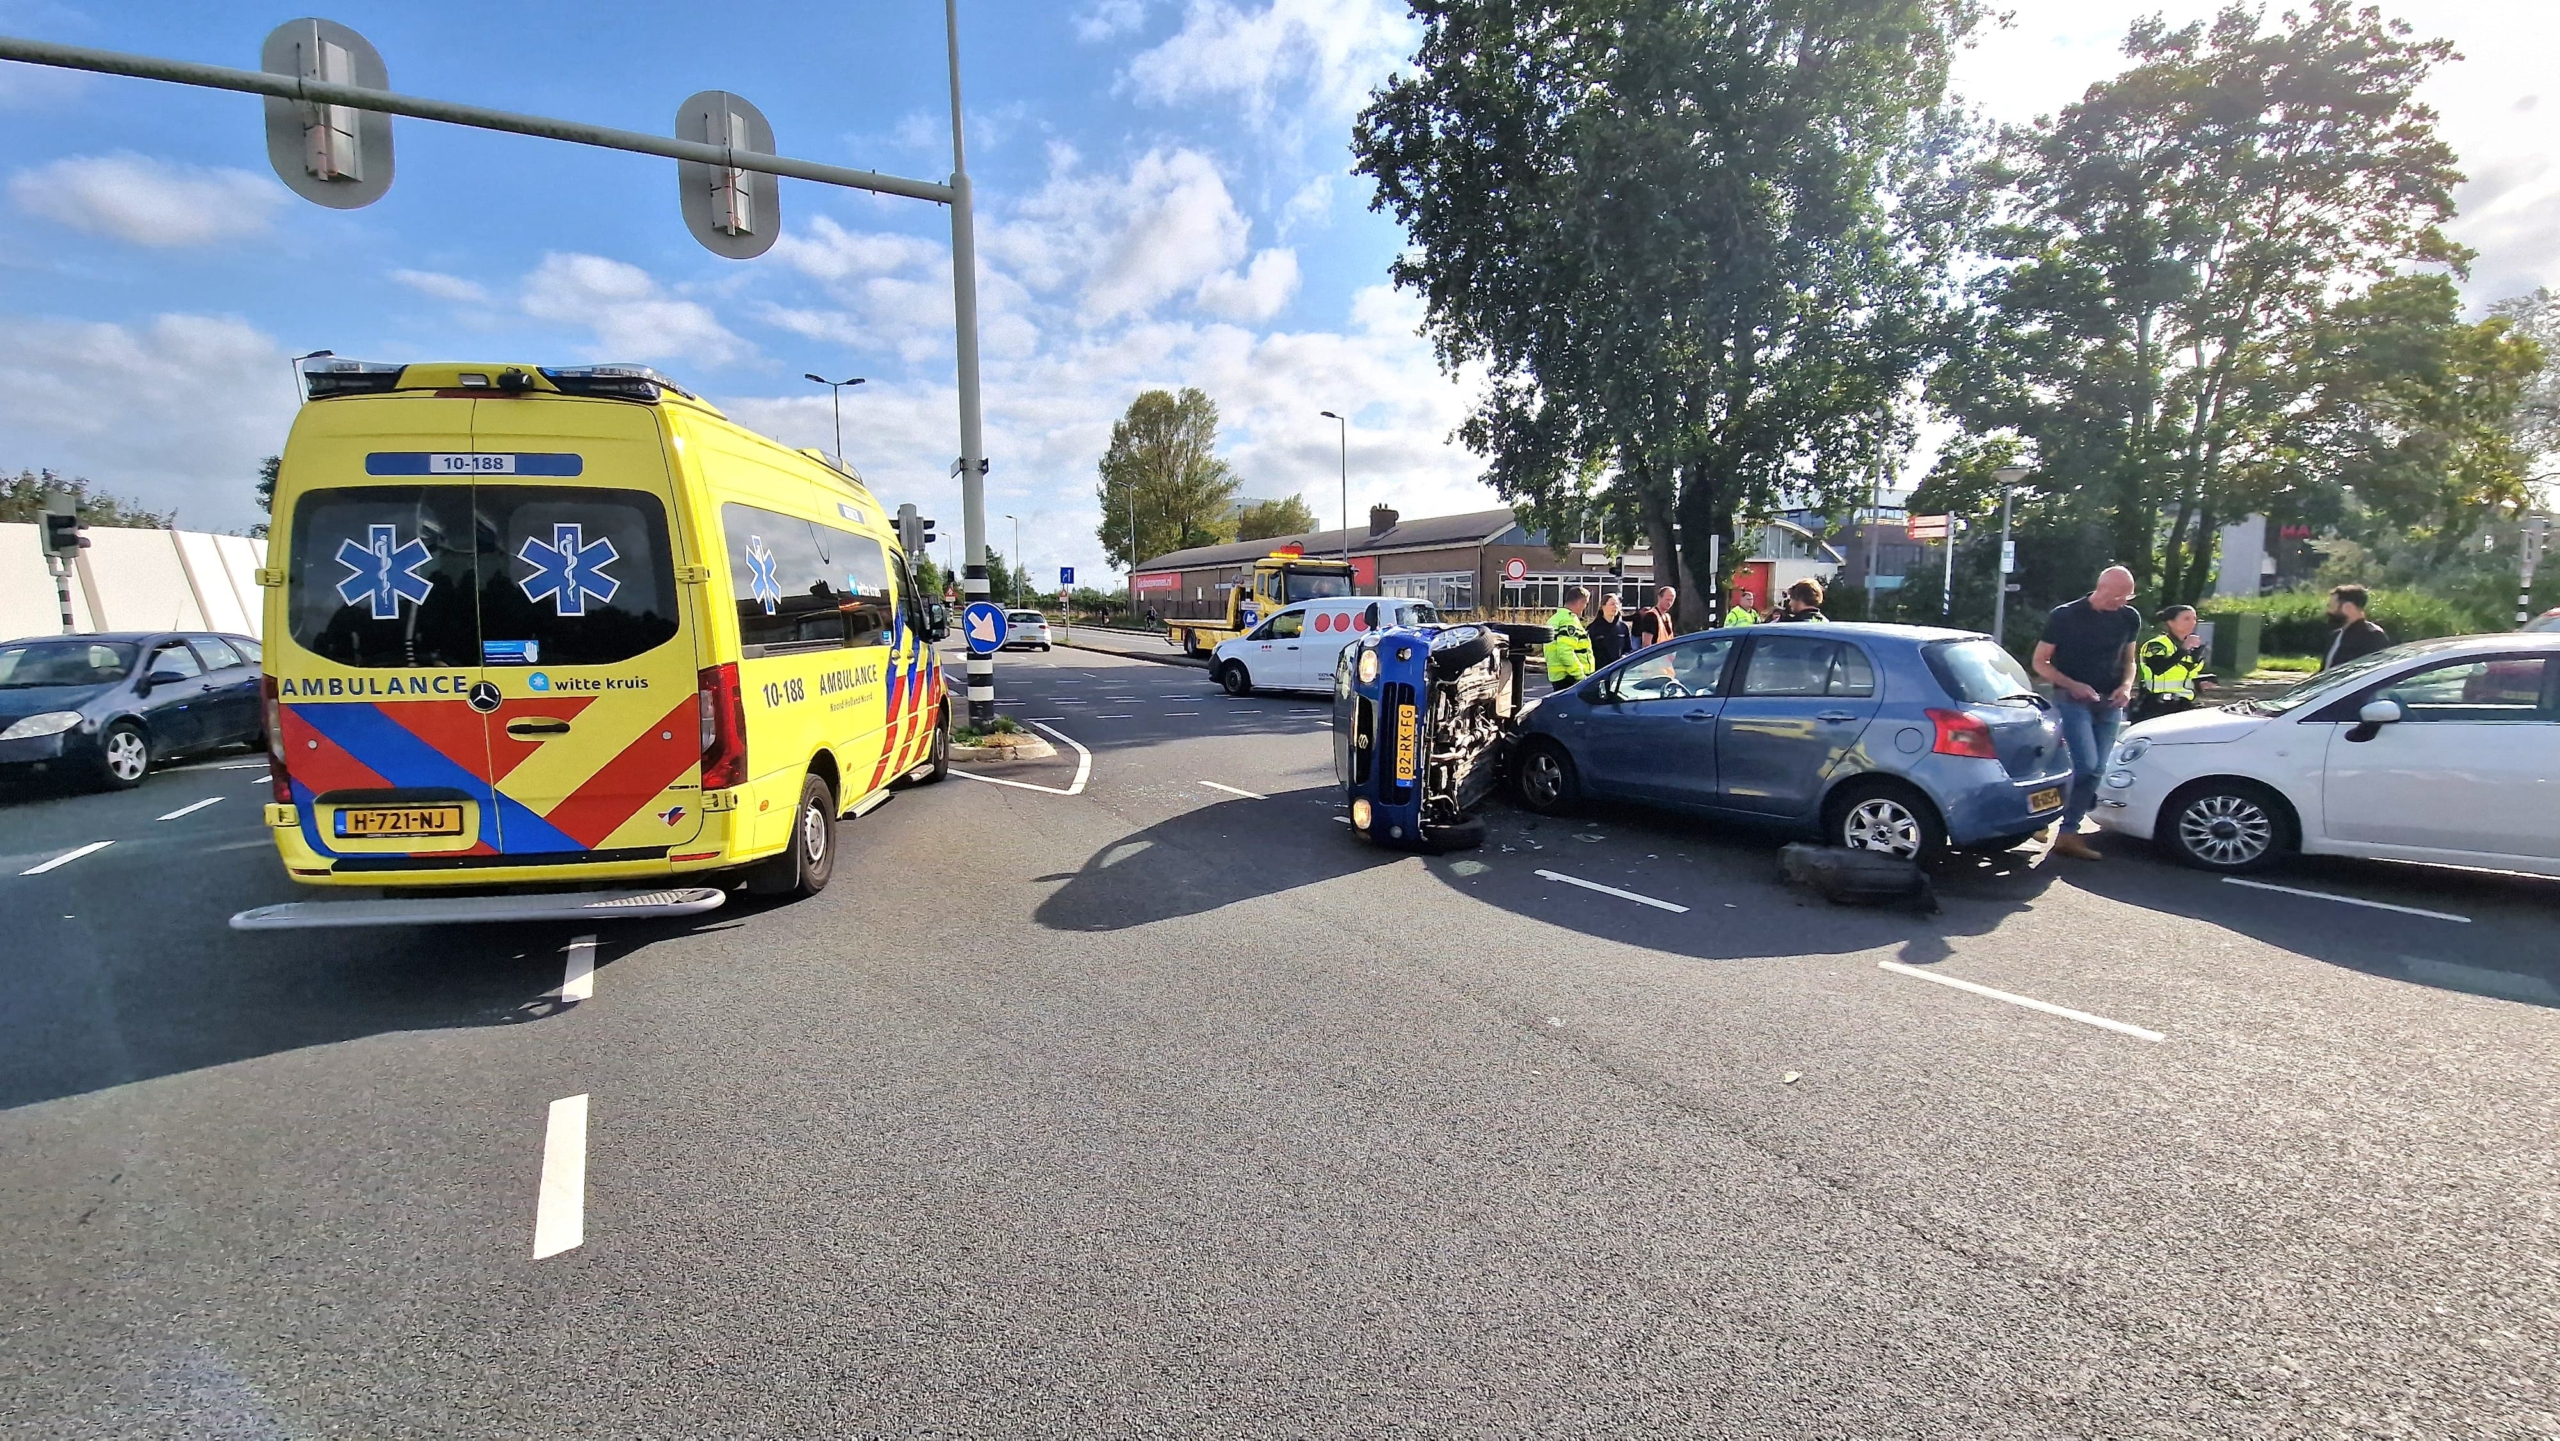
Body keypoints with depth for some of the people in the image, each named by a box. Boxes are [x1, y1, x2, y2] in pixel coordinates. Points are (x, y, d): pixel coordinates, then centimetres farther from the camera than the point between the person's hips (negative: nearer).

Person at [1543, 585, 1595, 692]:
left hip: (1557, 676, 10)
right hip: (1570, 678, -10)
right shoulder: (1569, 620, -14)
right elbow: (1566, 652, -24)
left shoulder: (1555, 619, 19)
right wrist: (1581, 676, -21)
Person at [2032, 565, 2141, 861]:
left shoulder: (2129, 618, 6)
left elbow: (2128, 659, 19)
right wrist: (2073, 685, -19)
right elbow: (2040, 662, -5)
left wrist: (2126, 685, -2)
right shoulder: (2065, 616, -9)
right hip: (2072, 700, -5)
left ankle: (2068, 833, 9)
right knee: (2086, 764, -19)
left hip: (2109, 704, 5)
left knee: (2096, 771, 3)